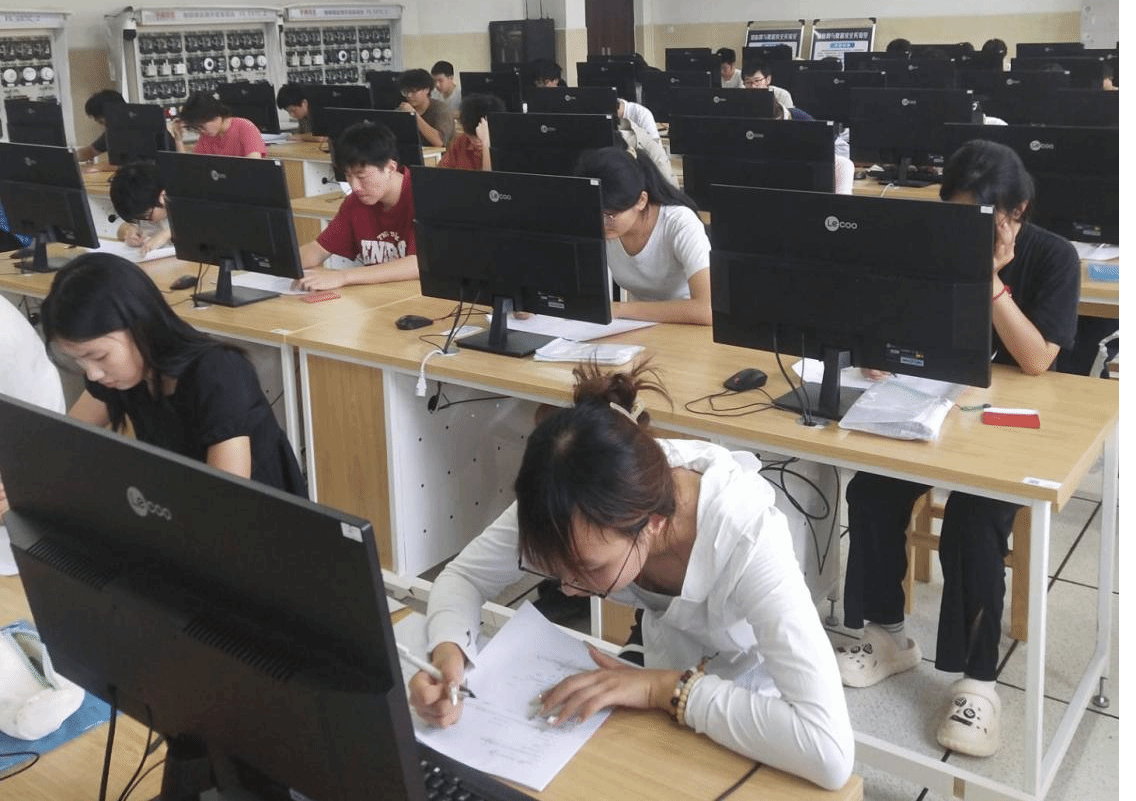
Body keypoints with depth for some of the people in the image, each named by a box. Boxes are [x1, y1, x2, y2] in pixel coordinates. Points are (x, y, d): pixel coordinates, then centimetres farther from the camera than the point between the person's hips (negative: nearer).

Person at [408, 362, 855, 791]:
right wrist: (448, 652, -31)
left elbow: (830, 751, -44)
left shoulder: (746, 536, -38)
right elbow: (465, 575, -11)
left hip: (753, 712, -3)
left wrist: (664, 690, -40)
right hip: (667, 674, 3)